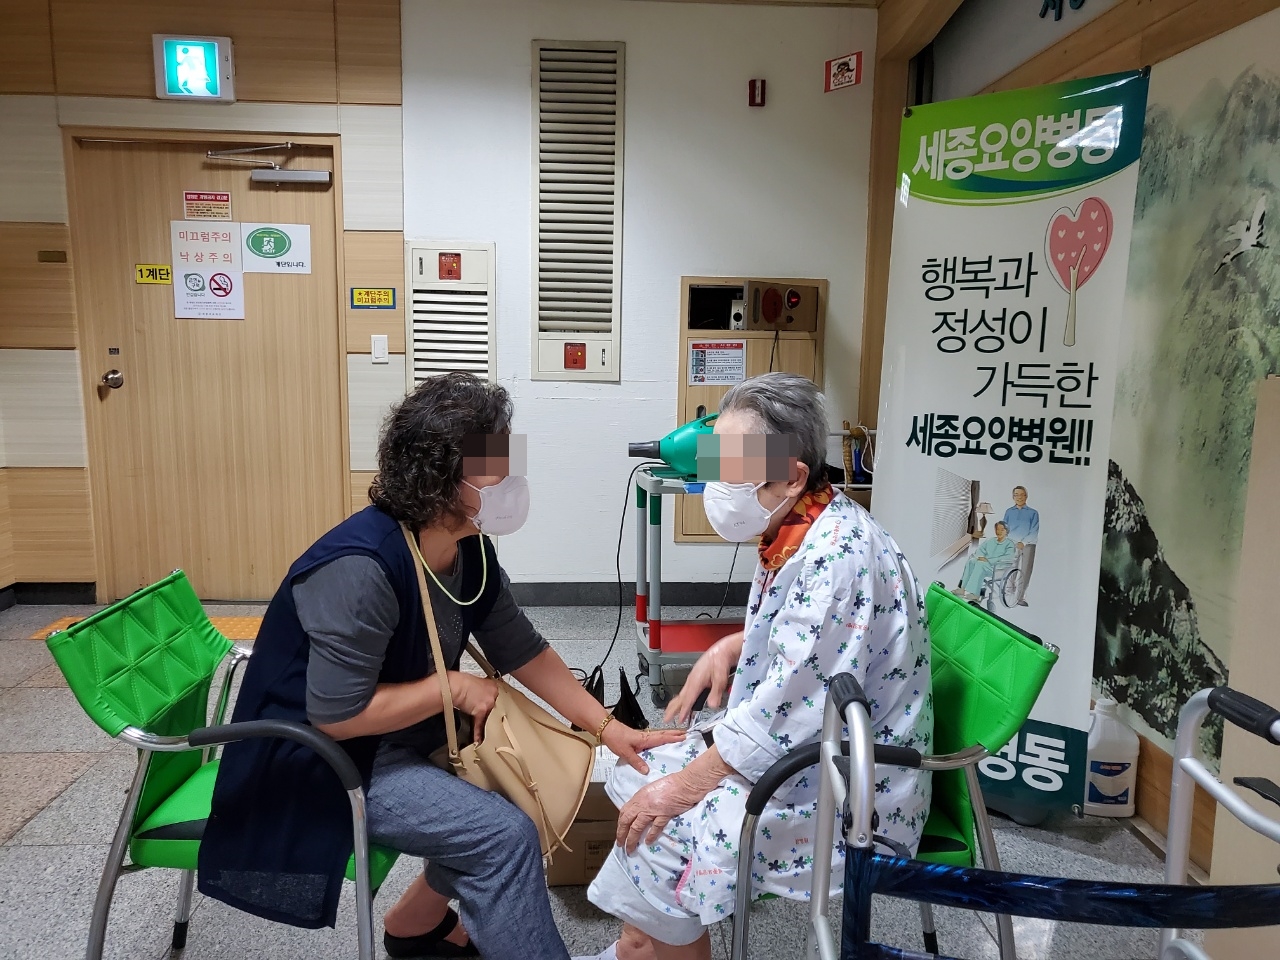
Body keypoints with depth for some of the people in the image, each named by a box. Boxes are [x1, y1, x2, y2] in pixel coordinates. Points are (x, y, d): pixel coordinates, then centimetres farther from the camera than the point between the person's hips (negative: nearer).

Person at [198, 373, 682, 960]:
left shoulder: (470, 551, -4)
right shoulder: (360, 569, -31)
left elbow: (522, 651, 0)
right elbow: (337, 715, -29)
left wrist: (608, 729, -5)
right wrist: (453, 687, -20)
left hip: (408, 736, 9)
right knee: (505, 834, -19)